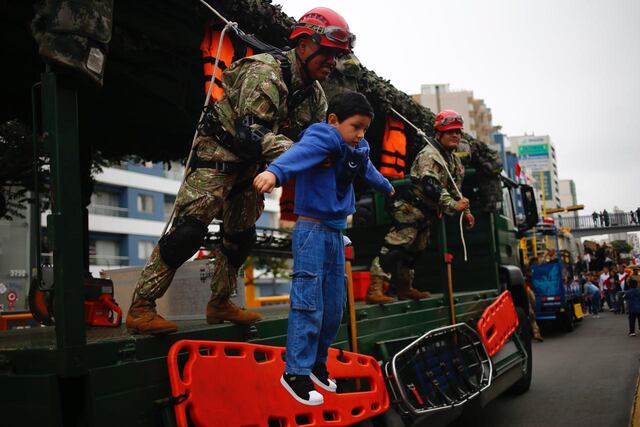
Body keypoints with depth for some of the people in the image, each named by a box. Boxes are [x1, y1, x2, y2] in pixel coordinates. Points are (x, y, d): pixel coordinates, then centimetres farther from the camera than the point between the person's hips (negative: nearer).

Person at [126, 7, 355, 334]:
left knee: (241, 238, 12)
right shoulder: (265, 73, -25)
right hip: (218, 155, -9)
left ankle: (219, 304, 28)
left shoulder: (315, 95, 3)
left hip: (250, 166, 9)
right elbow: (251, 133, -35)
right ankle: (140, 308, -9)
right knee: (189, 231, -17)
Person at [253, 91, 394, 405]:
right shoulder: (324, 137, -14)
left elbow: (368, 170, 34)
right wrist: (274, 172, -57)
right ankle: (296, 372, 2)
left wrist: (386, 186, 54)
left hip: (336, 233, 8)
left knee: (334, 306, 12)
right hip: (312, 229, -8)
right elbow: (300, 153, -36)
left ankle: (317, 361, 27)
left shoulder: (358, 149, 11)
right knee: (309, 303, -8)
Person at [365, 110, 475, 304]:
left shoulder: (453, 159, 16)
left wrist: (466, 211, 19)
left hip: (425, 213, 11)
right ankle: (374, 290, -22)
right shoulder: (429, 156, -17)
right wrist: (454, 206, -31)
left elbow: (454, 188, 25)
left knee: (414, 250, 18)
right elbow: (431, 187, -29)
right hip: (410, 209, -11)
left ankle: (405, 289, 30)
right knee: (395, 247, -18)